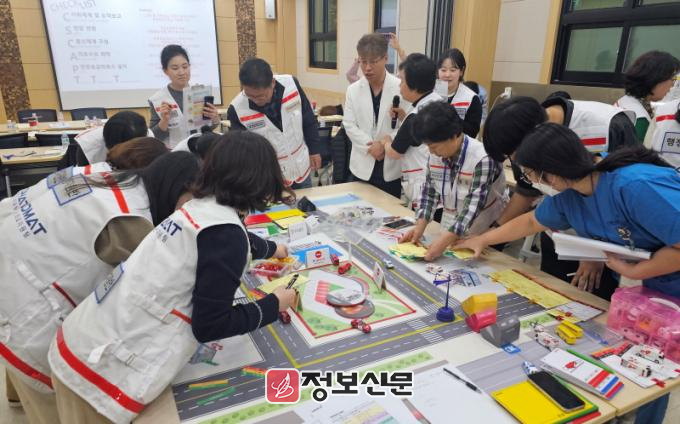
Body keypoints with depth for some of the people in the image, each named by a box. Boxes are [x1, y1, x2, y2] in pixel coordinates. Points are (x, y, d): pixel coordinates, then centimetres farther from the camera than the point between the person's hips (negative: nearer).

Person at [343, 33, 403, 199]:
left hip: (392, 166, -2)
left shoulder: (401, 87, -7)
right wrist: (371, 146, -14)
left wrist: (384, 145, -18)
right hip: (363, 165, 2)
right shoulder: (353, 89, 3)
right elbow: (349, 125, -2)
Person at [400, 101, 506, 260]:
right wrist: (419, 227, -10)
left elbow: (473, 207, -30)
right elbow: (429, 193, 2)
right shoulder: (434, 156, -7)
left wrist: (444, 241, -36)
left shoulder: (482, 159, -27)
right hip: (450, 232, 5)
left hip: (485, 235, -5)